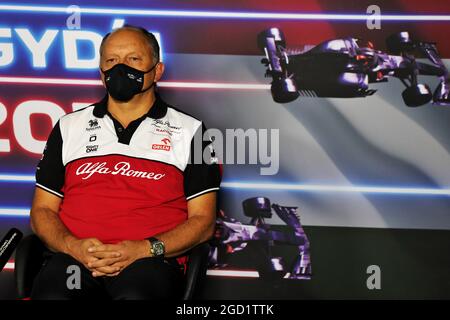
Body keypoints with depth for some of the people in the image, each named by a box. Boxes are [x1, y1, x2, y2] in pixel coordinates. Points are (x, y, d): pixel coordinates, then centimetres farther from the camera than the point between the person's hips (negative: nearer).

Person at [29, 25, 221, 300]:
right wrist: (73, 246, -6)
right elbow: (42, 210, 17)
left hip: (152, 259, -1)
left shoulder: (188, 130, 13)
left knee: (136, 296, -38)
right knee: (51, 295, -34)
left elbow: (203, 221, 7)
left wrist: (145, 249, -11)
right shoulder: (69, 127, 21)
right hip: (75, 256, 2)